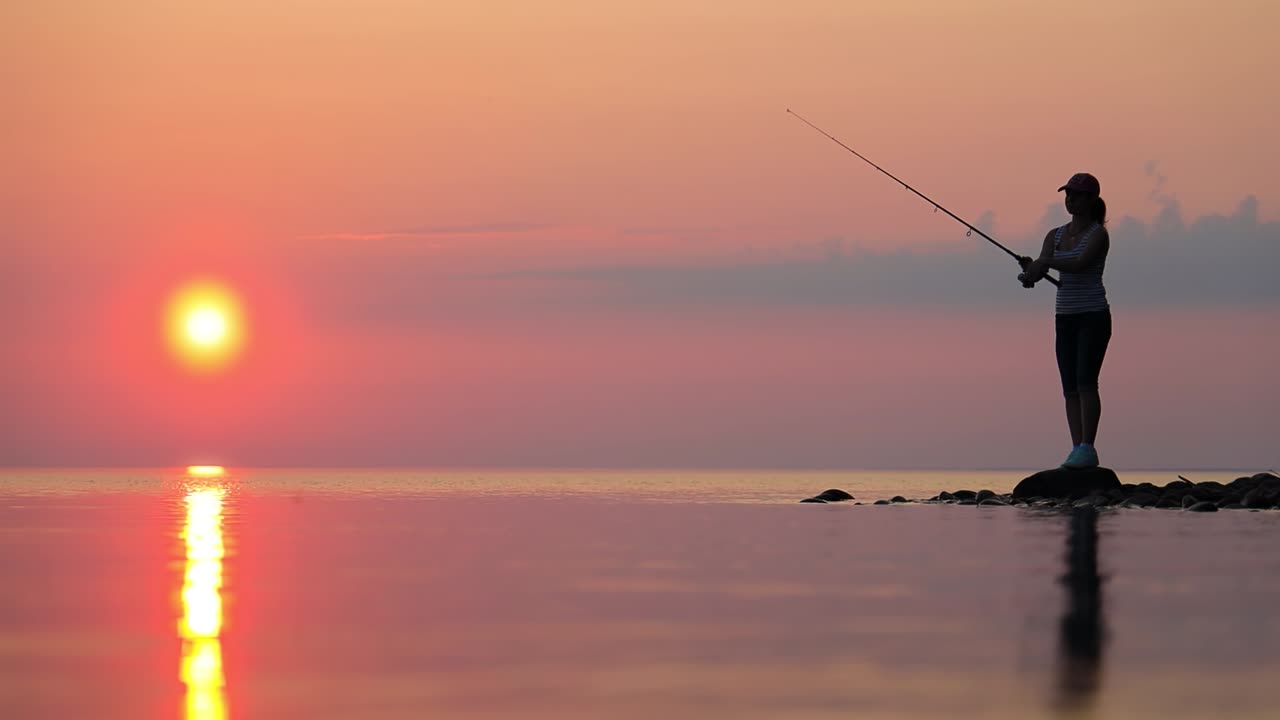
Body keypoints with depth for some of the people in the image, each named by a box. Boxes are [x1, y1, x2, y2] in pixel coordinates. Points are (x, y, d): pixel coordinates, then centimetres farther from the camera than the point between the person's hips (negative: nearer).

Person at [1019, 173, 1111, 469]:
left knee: (1086, 381, -16)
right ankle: (1077, 450, -1)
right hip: (1065, 319, 7)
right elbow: (1039, 269, -2)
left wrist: (1045, 262, -25)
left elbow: (1081, 263, -23)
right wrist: (1030, 272, -24)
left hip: (1094, 317, -6)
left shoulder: (1098, 234, -7)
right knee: (1070, 387, 1)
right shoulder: (1055, 235, 11)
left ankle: (1087, 449, -18)